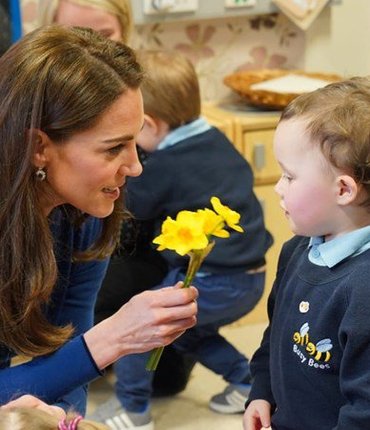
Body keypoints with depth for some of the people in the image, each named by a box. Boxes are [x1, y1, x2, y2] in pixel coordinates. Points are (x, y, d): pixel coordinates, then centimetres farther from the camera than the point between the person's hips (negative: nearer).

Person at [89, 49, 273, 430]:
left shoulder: (166, 166, -16)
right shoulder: (217, 140, 5)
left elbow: (135, 205, -1)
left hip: (212, 285, -9)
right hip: (251, 280, 9)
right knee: (188, 331, 28)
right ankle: (247, 383, 27)